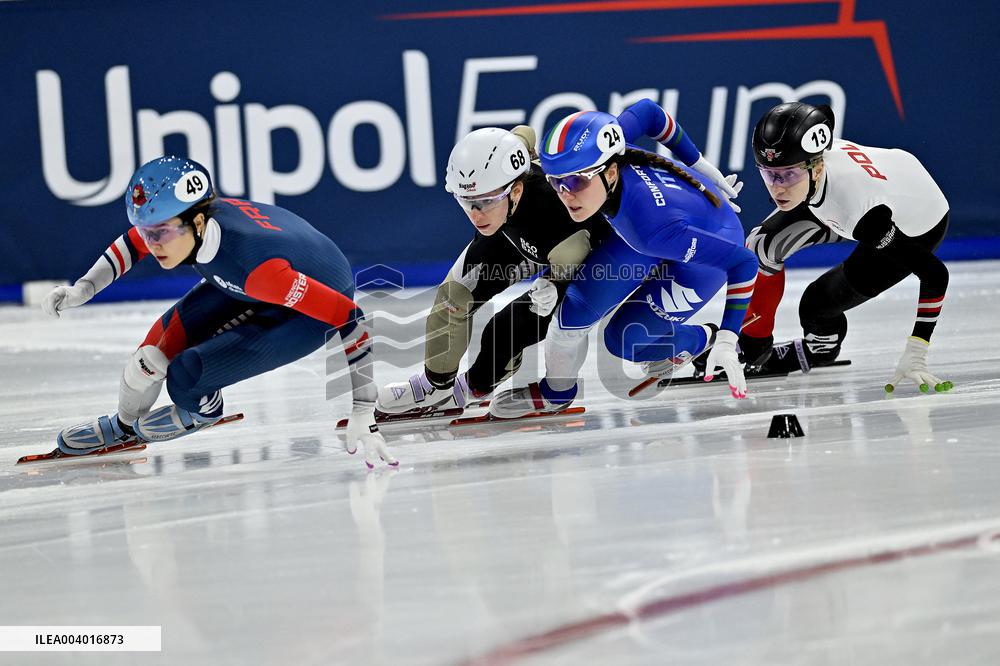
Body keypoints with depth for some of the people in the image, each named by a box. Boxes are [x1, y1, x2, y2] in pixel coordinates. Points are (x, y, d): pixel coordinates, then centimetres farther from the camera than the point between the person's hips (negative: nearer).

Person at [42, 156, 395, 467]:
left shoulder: (254, 264, -42)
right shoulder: (175, 223, -23)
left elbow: (349, 318, -40)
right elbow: (134, 241, 3)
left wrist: (363, 412, -39)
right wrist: (84, 287, -8)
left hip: (311, 309, -6)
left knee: (185, 378, -18)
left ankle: (203, 410, 18)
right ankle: (123, 425, 25)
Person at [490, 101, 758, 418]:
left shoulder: (652, 226, -44)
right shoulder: (601, 157, -29)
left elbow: (744, 262, -36)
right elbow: (649, 111, -8)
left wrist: (726, 341, -33)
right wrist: (697, 166, 7)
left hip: (711, 241, -5)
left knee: (624, 339, -7)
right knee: (579, 304, -10)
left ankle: (704, 339, 20)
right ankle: (555, 390, 15)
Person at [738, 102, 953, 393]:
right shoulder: (803, 159, -29)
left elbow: (935, 274, -39)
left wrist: (915, 357, -37)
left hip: (918, 226, -6)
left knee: (816, 304, -12)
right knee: (763, 245, -4)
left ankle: (822, 346, 22)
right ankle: (753, 345, 15)